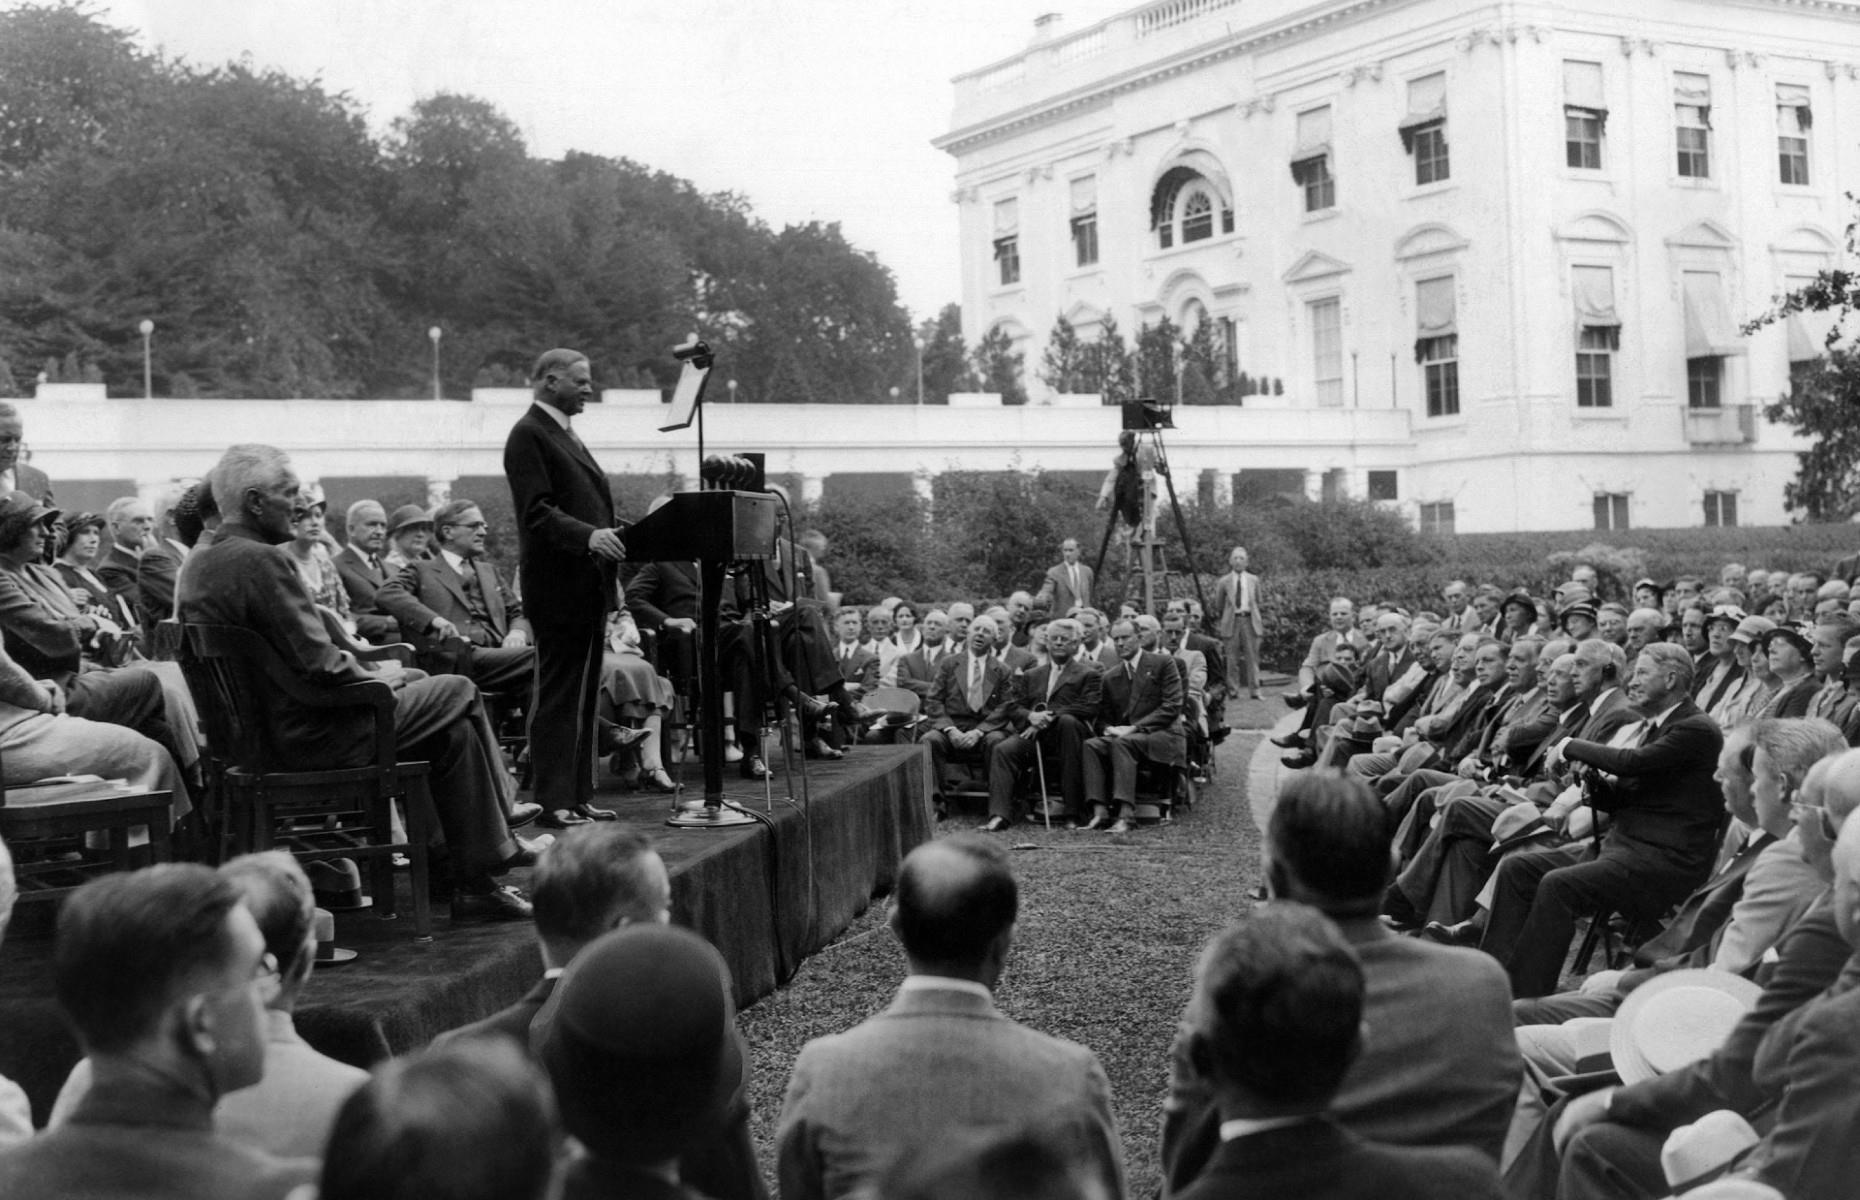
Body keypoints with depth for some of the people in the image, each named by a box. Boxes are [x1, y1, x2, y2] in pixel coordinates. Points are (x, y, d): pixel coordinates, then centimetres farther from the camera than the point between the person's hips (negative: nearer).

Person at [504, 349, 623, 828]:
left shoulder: (565, 435, 21)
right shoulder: (528, 434, -9)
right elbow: (537, 511, -19)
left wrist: (612, 539, 15)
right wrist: (588, 536, -30)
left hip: (588, 586, 9)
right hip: (559, 586, -9)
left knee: (583, 695, 10)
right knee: (558, 694, -6)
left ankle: (578, 796, 16)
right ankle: (554, 800, -3)